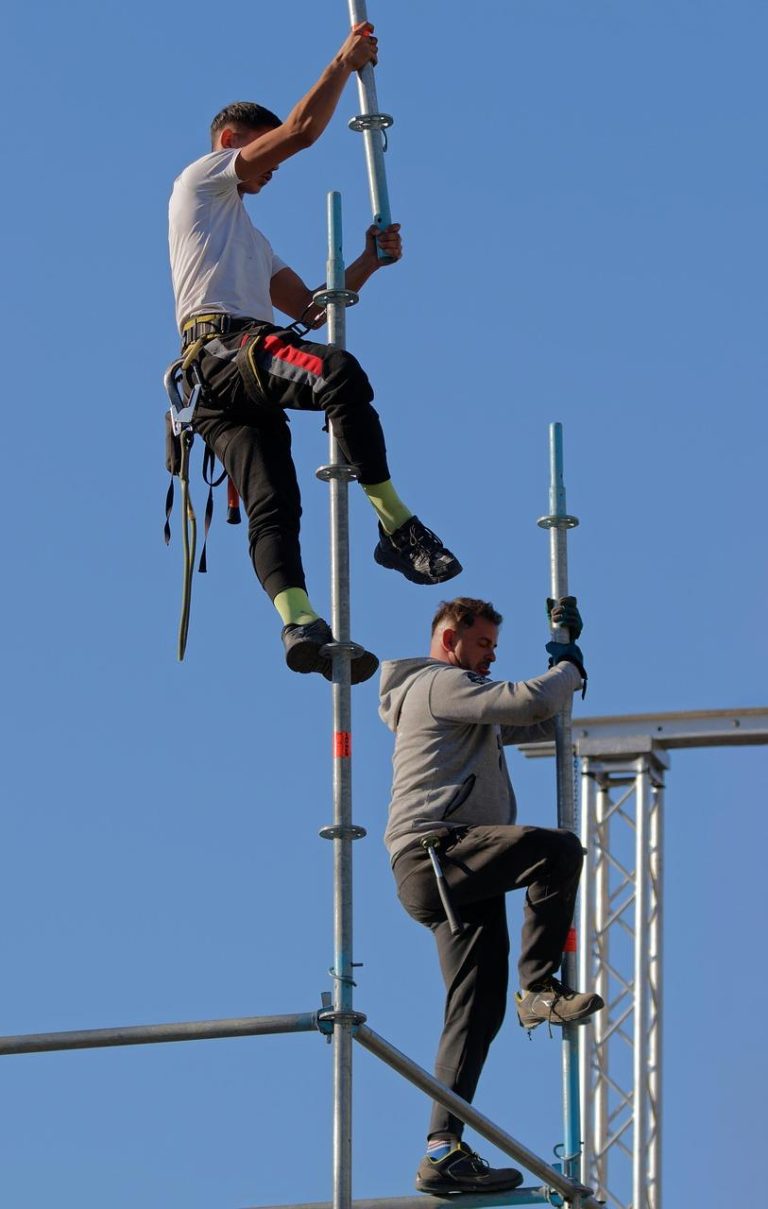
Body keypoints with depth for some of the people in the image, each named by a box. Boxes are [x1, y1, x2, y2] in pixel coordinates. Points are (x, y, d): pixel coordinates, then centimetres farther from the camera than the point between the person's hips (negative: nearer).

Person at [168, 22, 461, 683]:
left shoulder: (250, 240, 41)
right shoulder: (203, 181, 15)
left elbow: (309, 305, 34)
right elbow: (301, 130, 5)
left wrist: (368, 262, 21)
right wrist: (344, 63, 15)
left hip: (234, 388, 9)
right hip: (221, 343, -9)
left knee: (273, 504, -12)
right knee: (339, 372, -34)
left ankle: (298, 624, -31)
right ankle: (396, 525, -38)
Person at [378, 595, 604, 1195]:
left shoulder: (465, 706, 32)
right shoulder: (439, 683, 0)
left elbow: (539, 723, 40)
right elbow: (529, 701, -13)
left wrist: (564, 647, 34)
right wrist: (570, 669, 6)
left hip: (458, 876, 10)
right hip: (434, 849, -10)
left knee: (478, 1009, 1)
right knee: (559, 848, -28)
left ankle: (444, 1151, -4)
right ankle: (539, 987, -20)